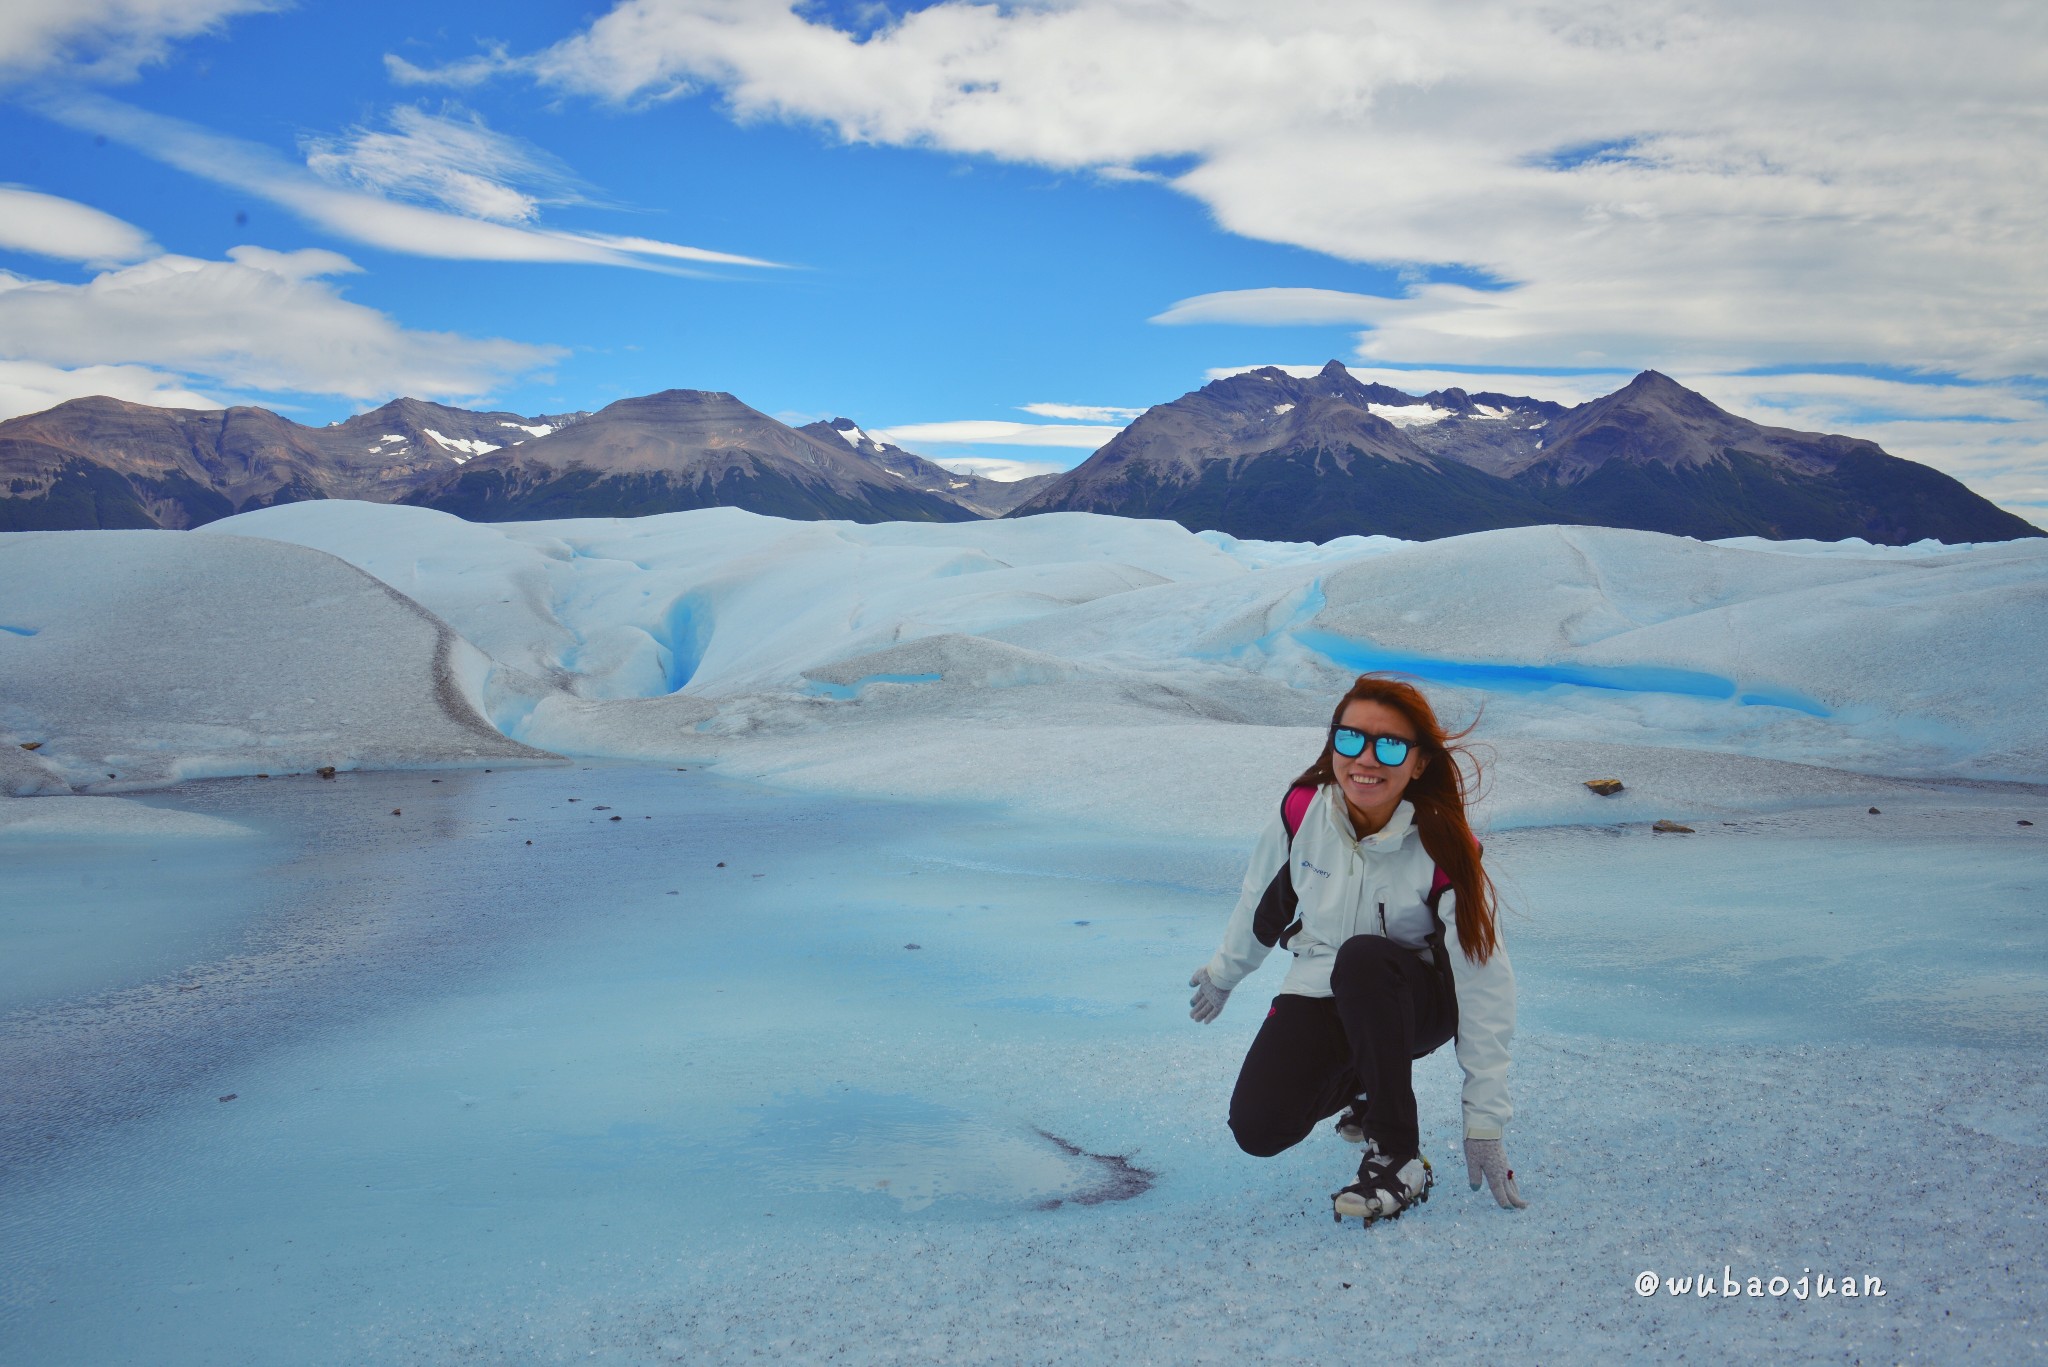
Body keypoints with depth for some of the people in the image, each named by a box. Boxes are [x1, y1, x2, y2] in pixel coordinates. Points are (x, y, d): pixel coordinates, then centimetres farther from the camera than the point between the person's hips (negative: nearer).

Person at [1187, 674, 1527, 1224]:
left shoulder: (1444, 847, -24)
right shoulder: (1300, 811, -16)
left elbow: (1485, 987, -22)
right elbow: (1262, 901, 5)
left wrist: (1484, 1125, -22)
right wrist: (1225, 973, 22)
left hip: (1416, 1002, -3)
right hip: (1318, 993, 3)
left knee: (1363, 958, -38)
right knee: (1257, 1128, -17)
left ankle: (1399, 1158, -23)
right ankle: (1361, 1084, 18)